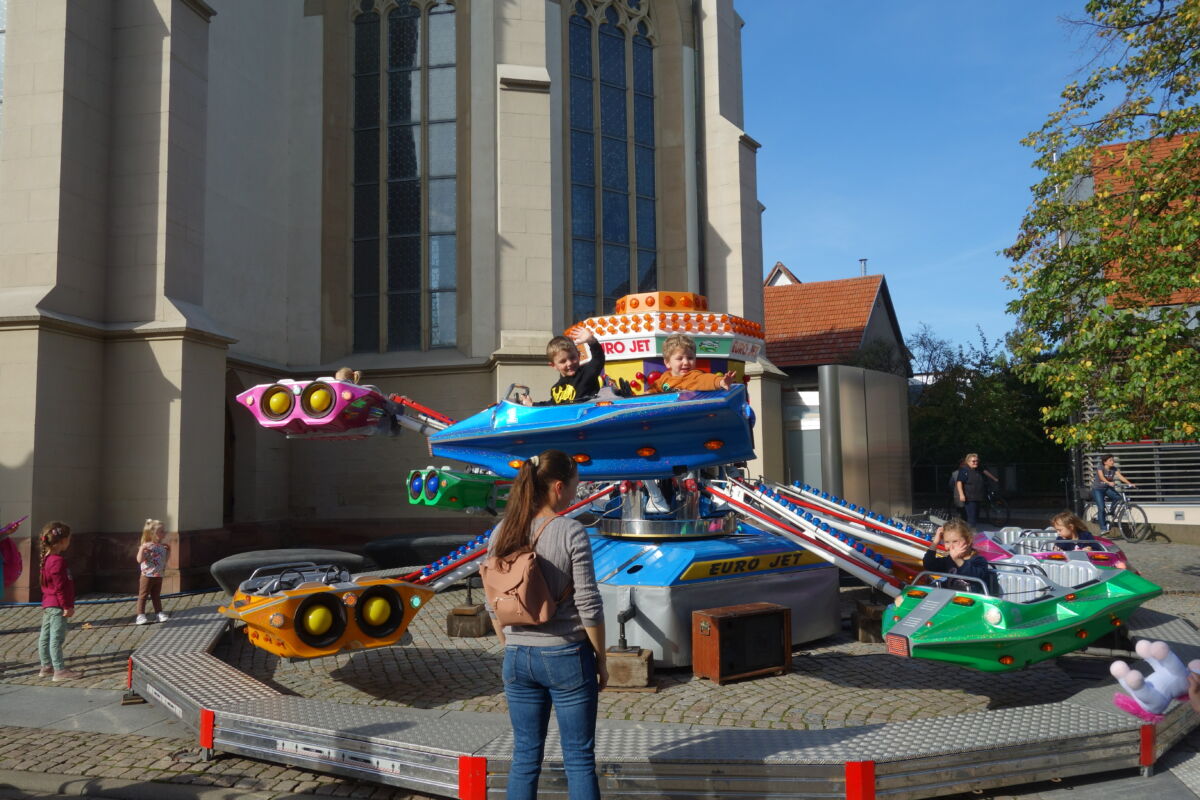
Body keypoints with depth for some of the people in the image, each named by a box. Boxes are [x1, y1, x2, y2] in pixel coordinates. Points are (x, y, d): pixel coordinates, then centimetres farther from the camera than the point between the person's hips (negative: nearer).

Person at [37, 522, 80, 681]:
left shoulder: (47, 559, 11)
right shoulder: (58, 561, -21)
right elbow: (60, 587, -21)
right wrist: (67, 606, -17)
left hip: (48, 605, 11)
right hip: (57, 606, -11)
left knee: (45, 636, 16)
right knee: (56, 638, -6)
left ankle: (46, 666, 27)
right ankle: (59, 670, -3)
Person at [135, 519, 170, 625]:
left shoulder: (162, 546, 6)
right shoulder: (147, 546, -16)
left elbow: (165, 559, 18)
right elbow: (139, 560, -25)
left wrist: (168, 550, 10)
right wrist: (142, 549, -35)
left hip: (158, 576, 7)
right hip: (147, 575, -6)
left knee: (156, 596, 15)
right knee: (143, 595, 1)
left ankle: (159, 613, 20)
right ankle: (140, 615, 4)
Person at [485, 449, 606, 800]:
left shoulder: (502, 533, 1)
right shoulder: (571, 533, -14)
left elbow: (492, 603, 6)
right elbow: (588, 605, -13)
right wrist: (601, 660, -1)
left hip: (518, 657, 5)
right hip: (567, 656, -4)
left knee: (525, 756, 15)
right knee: (579, 758, 8)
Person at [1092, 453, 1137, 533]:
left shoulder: (1114, 469, -5)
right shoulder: (1100, 468, -18)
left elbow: (1120, 476, -17)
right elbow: (1101, 477, -35)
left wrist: (1130, 483, -32)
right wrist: (1109, 483, -54)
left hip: (1107, 488, 5)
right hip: (1098, 489, -5)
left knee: (1118, 497, -22)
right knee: (1101, 508, -15)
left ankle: (1109, 514, 0)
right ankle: (1103, 529, -9)